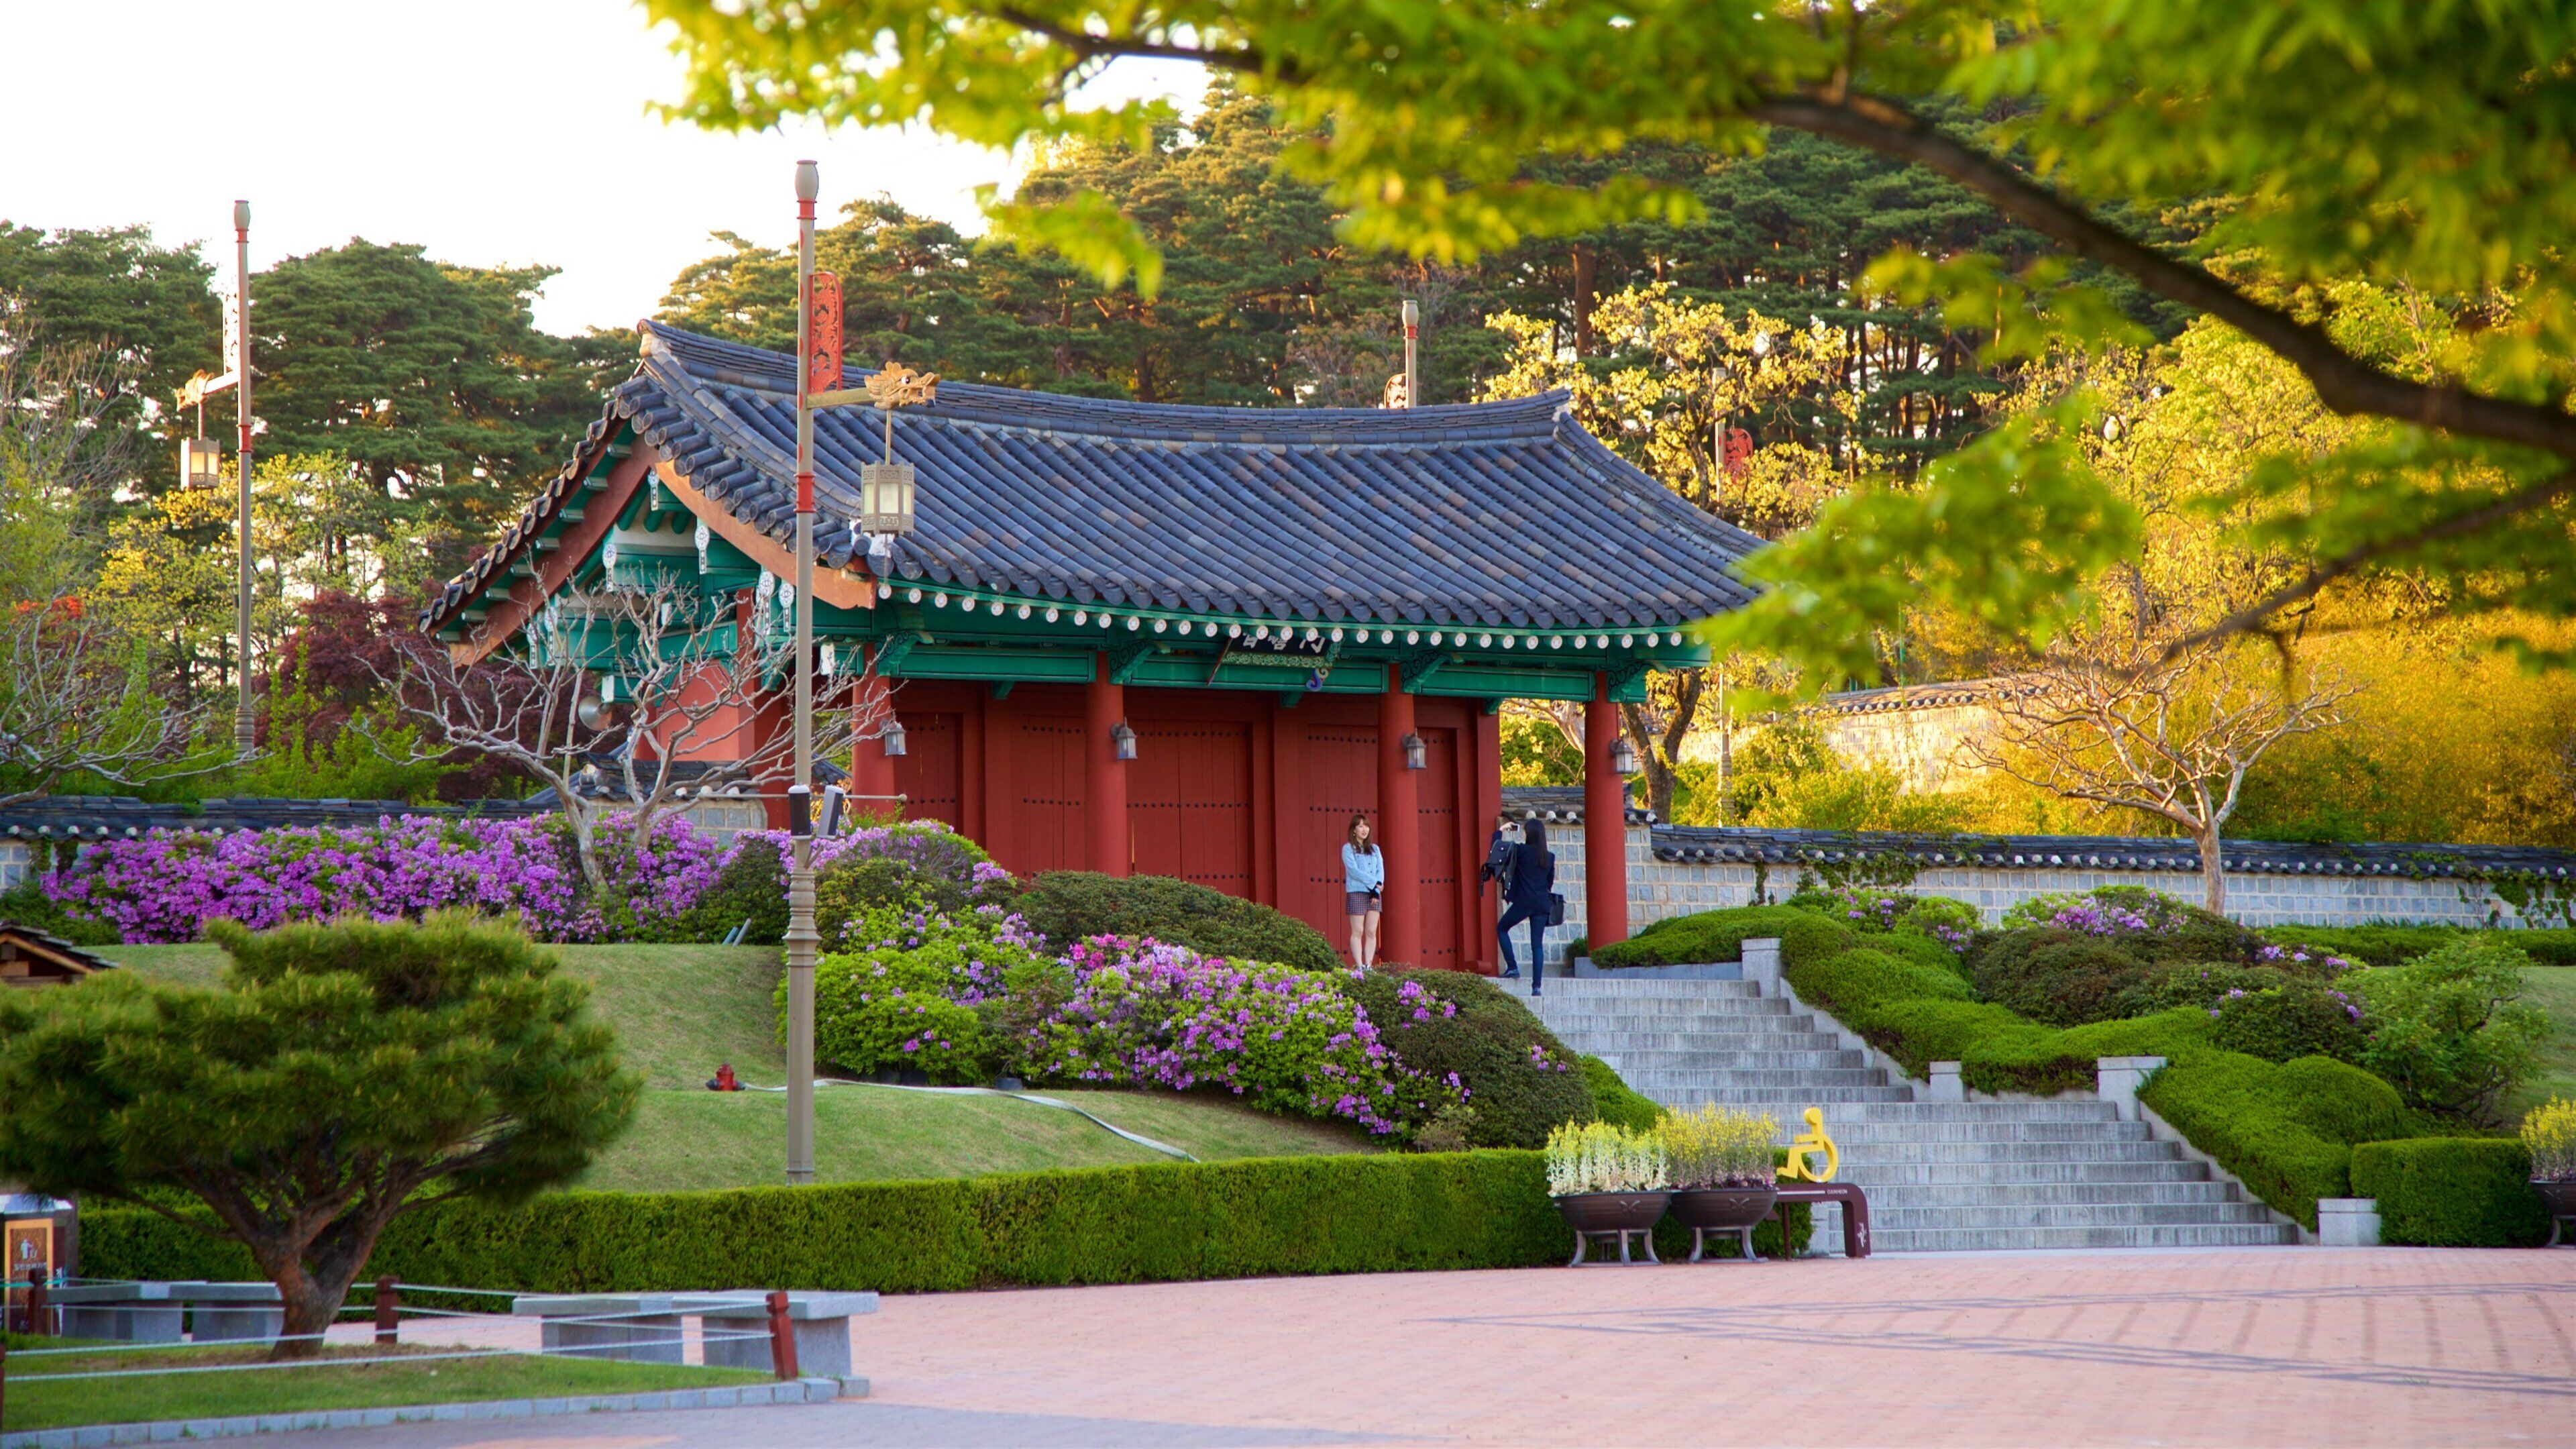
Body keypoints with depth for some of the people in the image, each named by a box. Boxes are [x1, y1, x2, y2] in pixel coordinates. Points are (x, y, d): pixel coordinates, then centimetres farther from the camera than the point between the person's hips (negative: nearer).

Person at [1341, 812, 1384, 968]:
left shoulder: (1375, 849, 16)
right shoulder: (1348, 849, 1)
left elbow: (1381, 870, 7)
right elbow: (1354, 871, -10)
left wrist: (1376, 889, -9)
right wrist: (1373, 883, -13)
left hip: (1375, 894, 5)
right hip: (1356, 893, -5)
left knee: (1372, 932, 1)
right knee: (1358, 932, -6)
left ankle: (1369, 966, 1)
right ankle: (1359, 967, -9)